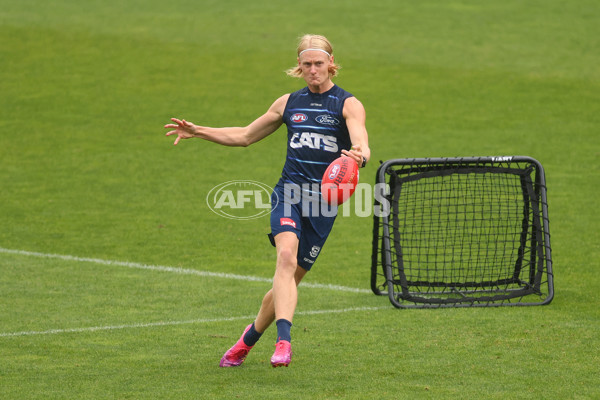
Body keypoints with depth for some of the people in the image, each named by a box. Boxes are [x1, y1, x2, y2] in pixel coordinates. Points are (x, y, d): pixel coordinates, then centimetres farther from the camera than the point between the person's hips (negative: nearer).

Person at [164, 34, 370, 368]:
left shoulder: (349, 105, 1)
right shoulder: (289, 103, 13)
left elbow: (363, 146, -16)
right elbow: (246, 136, 25)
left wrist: (360, 156, -41)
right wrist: (198, 132, 17)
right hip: (289, 190, 1)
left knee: (291, 278, 3)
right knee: (287, 255, -27)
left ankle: (251, 337, 28)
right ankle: (284, 340, -40)